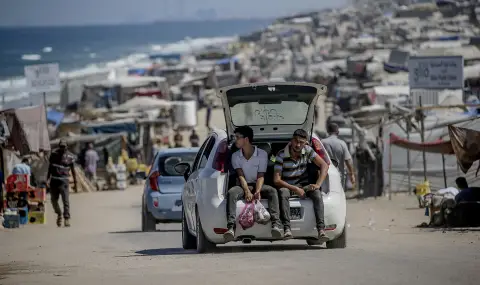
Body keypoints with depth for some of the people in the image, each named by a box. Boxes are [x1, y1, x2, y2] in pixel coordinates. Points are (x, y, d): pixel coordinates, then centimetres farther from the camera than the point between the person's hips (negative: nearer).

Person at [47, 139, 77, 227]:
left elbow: (73, 170, 3)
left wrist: (75, 182, 4)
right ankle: (59, 214, 32)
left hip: (63, 180, -3)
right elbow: (50, 167, 13)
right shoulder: (54, 154, 5)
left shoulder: (70, 157, -2)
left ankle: (67, 218, -11)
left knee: (65, 200, -11)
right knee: (54, 200, 8)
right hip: (54, 180, 3)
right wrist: (48, 178, 9)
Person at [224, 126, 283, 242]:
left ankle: (276, 225, -50)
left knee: (272, 191, -33)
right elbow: (241, 176, -6)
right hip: (244, 186, 1)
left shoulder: (262, 154, 1)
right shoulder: (235, 156, 7)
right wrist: (247, 191, -24)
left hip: (257, 185, -1)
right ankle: (231, 228, -50)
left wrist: (257, 191, -27)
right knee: (231, 193, -34)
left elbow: (260, 176, -7)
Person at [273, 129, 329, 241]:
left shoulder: (307, 151, -2)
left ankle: (321, 229, -40)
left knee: (317, 193, -29)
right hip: (287, 186, -2)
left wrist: (318, 184, -18)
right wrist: (295, 189, -25)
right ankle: (287, 229, -47)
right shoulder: (281, 155, -11)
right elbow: (276, 180, -16)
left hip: (304, 186, 2)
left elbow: (324, 165, -4)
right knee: (283, 193, -37)